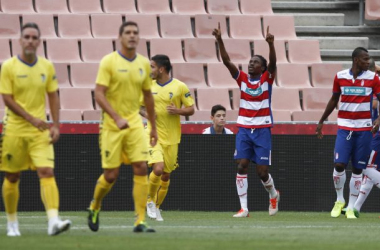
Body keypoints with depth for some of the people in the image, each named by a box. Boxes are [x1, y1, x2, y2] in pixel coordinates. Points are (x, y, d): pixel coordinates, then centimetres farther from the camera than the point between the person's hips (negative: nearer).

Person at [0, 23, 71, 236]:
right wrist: (31, 118, -19)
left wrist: (56, 125, 0)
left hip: (40, 130, 2)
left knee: (47, 172, -13)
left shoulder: (47, 67, 5)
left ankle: (53, 221, -24)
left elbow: (53, 97, 10)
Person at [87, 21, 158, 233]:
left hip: (135, 122, 4)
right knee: (111, 174, -1)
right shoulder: (109, 62, -8)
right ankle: (95, 207, 29)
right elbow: (99, 94, -13)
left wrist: (153, 127, 19)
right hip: (112, 125, -4)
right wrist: (117, 118, -25)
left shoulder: (144, 64, 7)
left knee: (141, 168, -10)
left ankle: (140, 221, -9)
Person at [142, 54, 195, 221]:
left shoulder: (180, 87, -3)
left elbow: (191, 109, 2)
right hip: (154, 135, -1)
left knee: (166, 175, 8)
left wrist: (178, 110, -18)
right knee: (158, 168, -20)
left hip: (171, 138, 1)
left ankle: (156, 206, 27)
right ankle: (150, 201, 3)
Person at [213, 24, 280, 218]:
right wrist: (219, 40, -18)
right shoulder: (242, 79, 4)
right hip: (244, 128, 2)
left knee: (262, 171, -2)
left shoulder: (267, 78, -1)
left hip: (262, 129, -2)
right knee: (241, 166, -9)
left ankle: (273, 195, 30)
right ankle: (243, 208, -7)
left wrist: (271, 44, -36)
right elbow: (226, 61, -5)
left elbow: (272, 63, -19)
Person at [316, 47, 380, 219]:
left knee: (357, 169, 1)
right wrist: (321, 121, 17)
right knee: (339, 164, -11)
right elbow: (334, 100, 14)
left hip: (364, 128, 0)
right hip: (344, 126, 0)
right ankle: (339, 201, 12)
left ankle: (351, 208, 9)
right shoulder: (340, 77, 2)